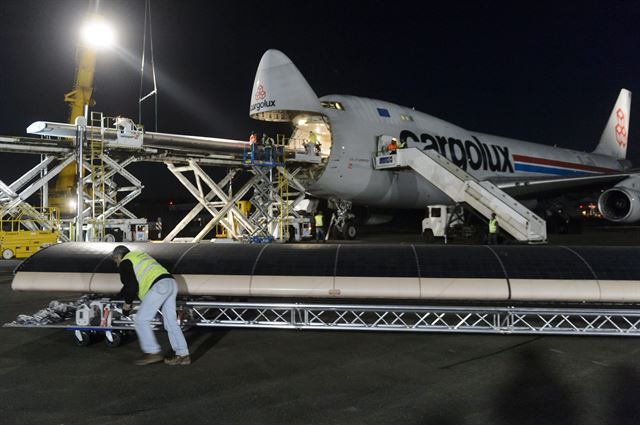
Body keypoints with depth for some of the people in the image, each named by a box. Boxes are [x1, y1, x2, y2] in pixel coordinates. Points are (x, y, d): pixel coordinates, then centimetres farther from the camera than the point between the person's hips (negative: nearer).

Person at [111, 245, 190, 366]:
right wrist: (123, 293, 49)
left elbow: (131, 285, -3)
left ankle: (153, 352, -1)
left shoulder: (125, 263, 7)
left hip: (158, 287, -9)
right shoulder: (140, 255, 33)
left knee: (141, 320, 0)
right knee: (170, 322, 11)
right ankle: (183, 355, 11)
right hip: (171, 283, 9)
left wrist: (127, 303, 10)